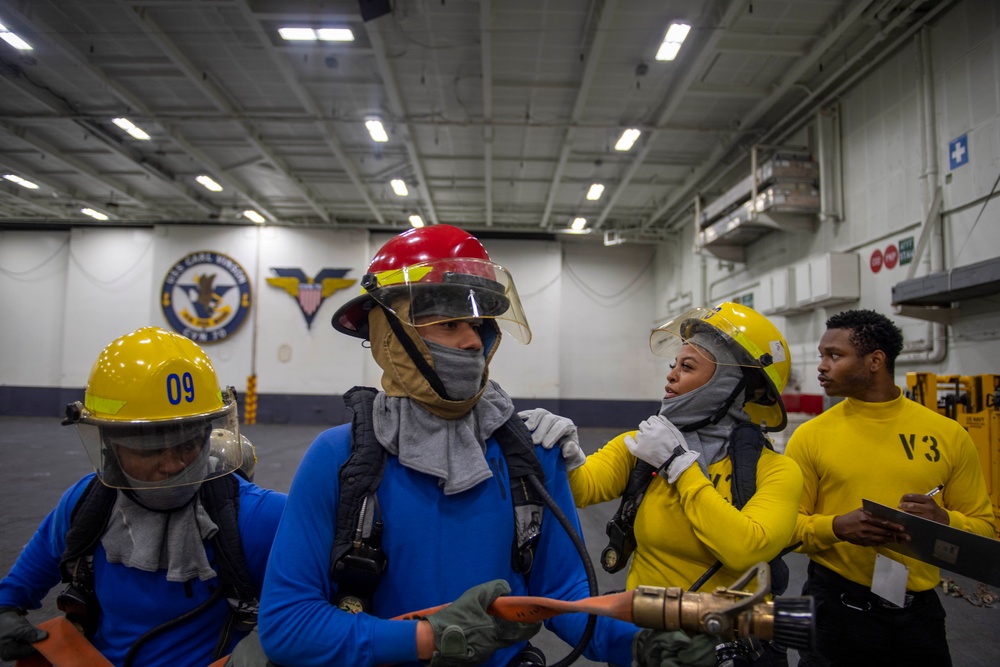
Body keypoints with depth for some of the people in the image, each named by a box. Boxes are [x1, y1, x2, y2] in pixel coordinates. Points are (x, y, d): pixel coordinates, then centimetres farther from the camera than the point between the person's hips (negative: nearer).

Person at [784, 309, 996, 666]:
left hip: (920, 609, 2)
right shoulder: (810, 436, -5)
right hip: (836, 605, -2)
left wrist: (944, 520, -15)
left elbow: (983, 525, 5)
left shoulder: (949, 435, -1)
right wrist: (836, 527, -22)